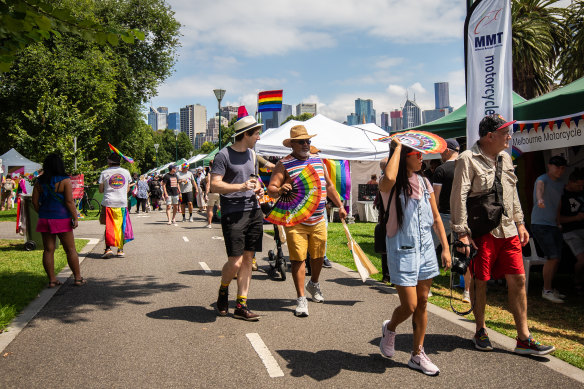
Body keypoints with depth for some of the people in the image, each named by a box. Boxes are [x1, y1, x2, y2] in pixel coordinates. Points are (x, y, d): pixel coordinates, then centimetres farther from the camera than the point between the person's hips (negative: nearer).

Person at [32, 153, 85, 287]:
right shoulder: (65, 180, -10)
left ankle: (52, 279, 12)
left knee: (48, 250, 9)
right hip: (62, 220, -4)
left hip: (45, 219, 4)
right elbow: (69, 202, -14)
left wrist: (42, 214, 17)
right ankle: (77, 278, 10)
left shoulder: (40, 182, 4)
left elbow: (35, 202, 4)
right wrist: (75, 218, -9)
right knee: (70, 250, 5)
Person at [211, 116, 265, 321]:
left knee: (247, 260, 5)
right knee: (235, 261, -9)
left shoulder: (252, 155, 18)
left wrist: (258, 188, 9)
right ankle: (223, 291, 22)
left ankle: (241, 306, 12)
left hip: (254, 212, 7)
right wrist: (241, 187, -21)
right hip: (233, 213, -7)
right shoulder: (223, 155, -5)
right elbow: (215, 186, -12)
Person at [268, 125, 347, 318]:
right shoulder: (284, 164, -4)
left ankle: (314, 284, 42)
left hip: (318, 220, 5)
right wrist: (280, 190, -32)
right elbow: (271, 189, -10)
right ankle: (301, 299, 5)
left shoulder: (318, 160, 14)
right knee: (298, 258, -6)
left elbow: (329, 185, 23)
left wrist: (340, 205, 22)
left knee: (318, 255, 14)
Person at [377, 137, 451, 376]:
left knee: (422, 303, 11)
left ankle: (417, 355, 25)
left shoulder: (424, 182, 8)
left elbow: (436, 217, 12)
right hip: (402, 249, -6)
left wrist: (445, 248, 8)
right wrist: (397, 147, -23)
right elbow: (388, 179, -38)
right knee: (409, 305, -4)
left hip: (426, 248, 6)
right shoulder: (392, 185, -11)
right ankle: (389, 328, 30)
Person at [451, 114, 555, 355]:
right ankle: (480, 331, 24)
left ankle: (524, 339, 14)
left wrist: (519, 222, 17)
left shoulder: (505, 158, 14)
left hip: (507, 231, 7)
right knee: (480, 281, 5)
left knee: (518, 280, 5)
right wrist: (462, 233, -17)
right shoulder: (468, 159, -10)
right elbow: (458, 198, -14)